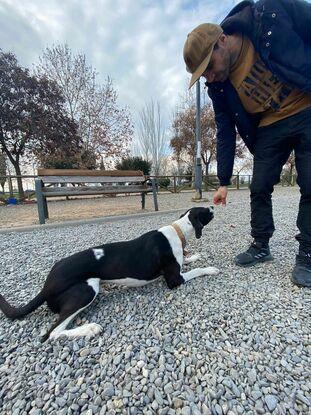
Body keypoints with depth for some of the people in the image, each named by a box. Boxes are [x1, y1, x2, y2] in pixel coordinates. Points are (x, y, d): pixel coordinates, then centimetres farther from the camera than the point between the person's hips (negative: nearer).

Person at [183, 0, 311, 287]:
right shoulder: (218, 87, -6)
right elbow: (225, 134, -4)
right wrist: (224, 182, -5)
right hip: (270, 128, 3)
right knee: (259, 189, -3)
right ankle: (261, 246, 14)